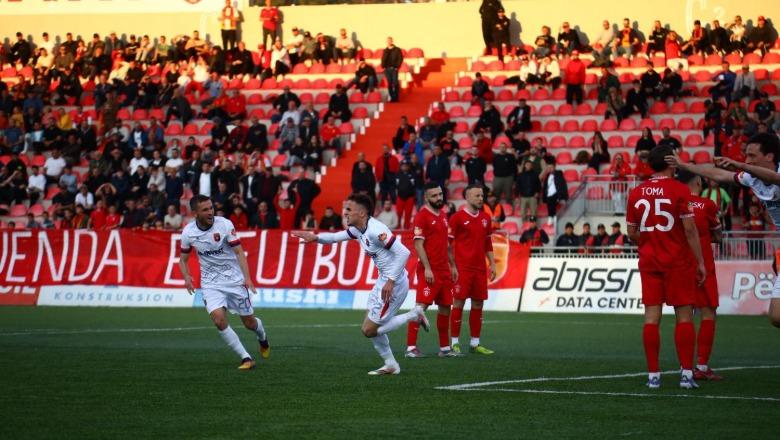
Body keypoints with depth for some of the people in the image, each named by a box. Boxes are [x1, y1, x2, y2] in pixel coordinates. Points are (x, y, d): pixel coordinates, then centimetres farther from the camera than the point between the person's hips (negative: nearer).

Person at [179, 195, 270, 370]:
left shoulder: (225, 224, -15)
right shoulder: (188, 232, -8)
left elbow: (239, 252, -13)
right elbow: (183, 259, 6)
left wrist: (247, 277, -25)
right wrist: (186, 277, -14)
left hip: (234, 279, -1)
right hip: (210, 282, 1)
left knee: (249, 323, 7)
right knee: (219, 319, -21)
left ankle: (262, 337, 45)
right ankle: (246, 358, -10)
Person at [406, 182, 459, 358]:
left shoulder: (443, 215, 16)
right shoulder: (422, 216, -9)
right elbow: (418, 244, -14)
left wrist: (453, 266, 18)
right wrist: (427, 269, -20)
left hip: (444, 270, 8)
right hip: (429, 271, -8)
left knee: (445, 307, 10)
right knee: (421, 306, -11)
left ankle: (444, 347, 17)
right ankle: (411, 347, -11)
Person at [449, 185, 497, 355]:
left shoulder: (485, 218, 13)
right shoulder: (457, 217, -4)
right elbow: (448, 243, -4)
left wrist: (492, 264, 14)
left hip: (480, 269, 6)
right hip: (462, 268, -6)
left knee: (478, 304, 7)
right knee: (459, 303, -4)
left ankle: (475, 343, 13)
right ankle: (455, 343, 1)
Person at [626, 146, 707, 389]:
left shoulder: (636, 193, 5)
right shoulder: (679, 190, -9)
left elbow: (632, 234, 8)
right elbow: (689, 229, -10)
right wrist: (700, 262, -5)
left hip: (649, 261, 4)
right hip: (678, 261, -4)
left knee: (652, 317, 3)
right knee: (684, 315, 2)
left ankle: (653, 375, 1)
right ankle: (686, 373, -2)